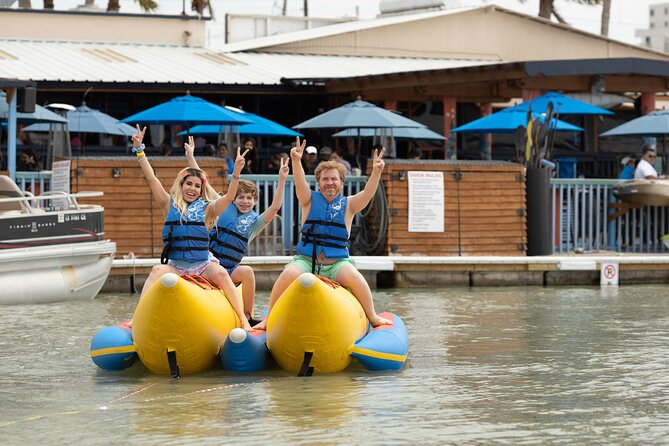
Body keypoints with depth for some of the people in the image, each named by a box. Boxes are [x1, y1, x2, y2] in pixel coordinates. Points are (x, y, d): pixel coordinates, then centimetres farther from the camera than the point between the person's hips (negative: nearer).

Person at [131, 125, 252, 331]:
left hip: (203, 265, -1)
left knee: (220, 272, -29)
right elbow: (151, 178, 2)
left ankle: (243, 320, -25)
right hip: (175, 265, 1)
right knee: (158, 271, -28)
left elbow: (229, 197, -9)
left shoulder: (206, 209, 5)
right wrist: (139, 150, -4)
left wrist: (236, 174, -25)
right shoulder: (170, 205, 7)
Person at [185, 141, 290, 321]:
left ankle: (247, 315, -19)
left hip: (230, 269, -1)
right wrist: (190, 157, 8)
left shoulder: (255, 221, 7)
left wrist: (282, 179, -17)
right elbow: (203, 184, 10)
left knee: (247, 271, -31)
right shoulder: (224, 207, 10)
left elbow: (275, 207, -9)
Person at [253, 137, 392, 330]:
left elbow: (367, 193, -7)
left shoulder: (348, 204, 11)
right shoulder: (310, 200, 10)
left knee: (354, 277, -30)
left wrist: (376, 173, -27)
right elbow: (300, 184, -10)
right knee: (288, 275, -30)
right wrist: (296, 162, -31)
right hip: (306, 260, 0)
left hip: (337, 262, 0)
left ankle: (372, 316, -8)